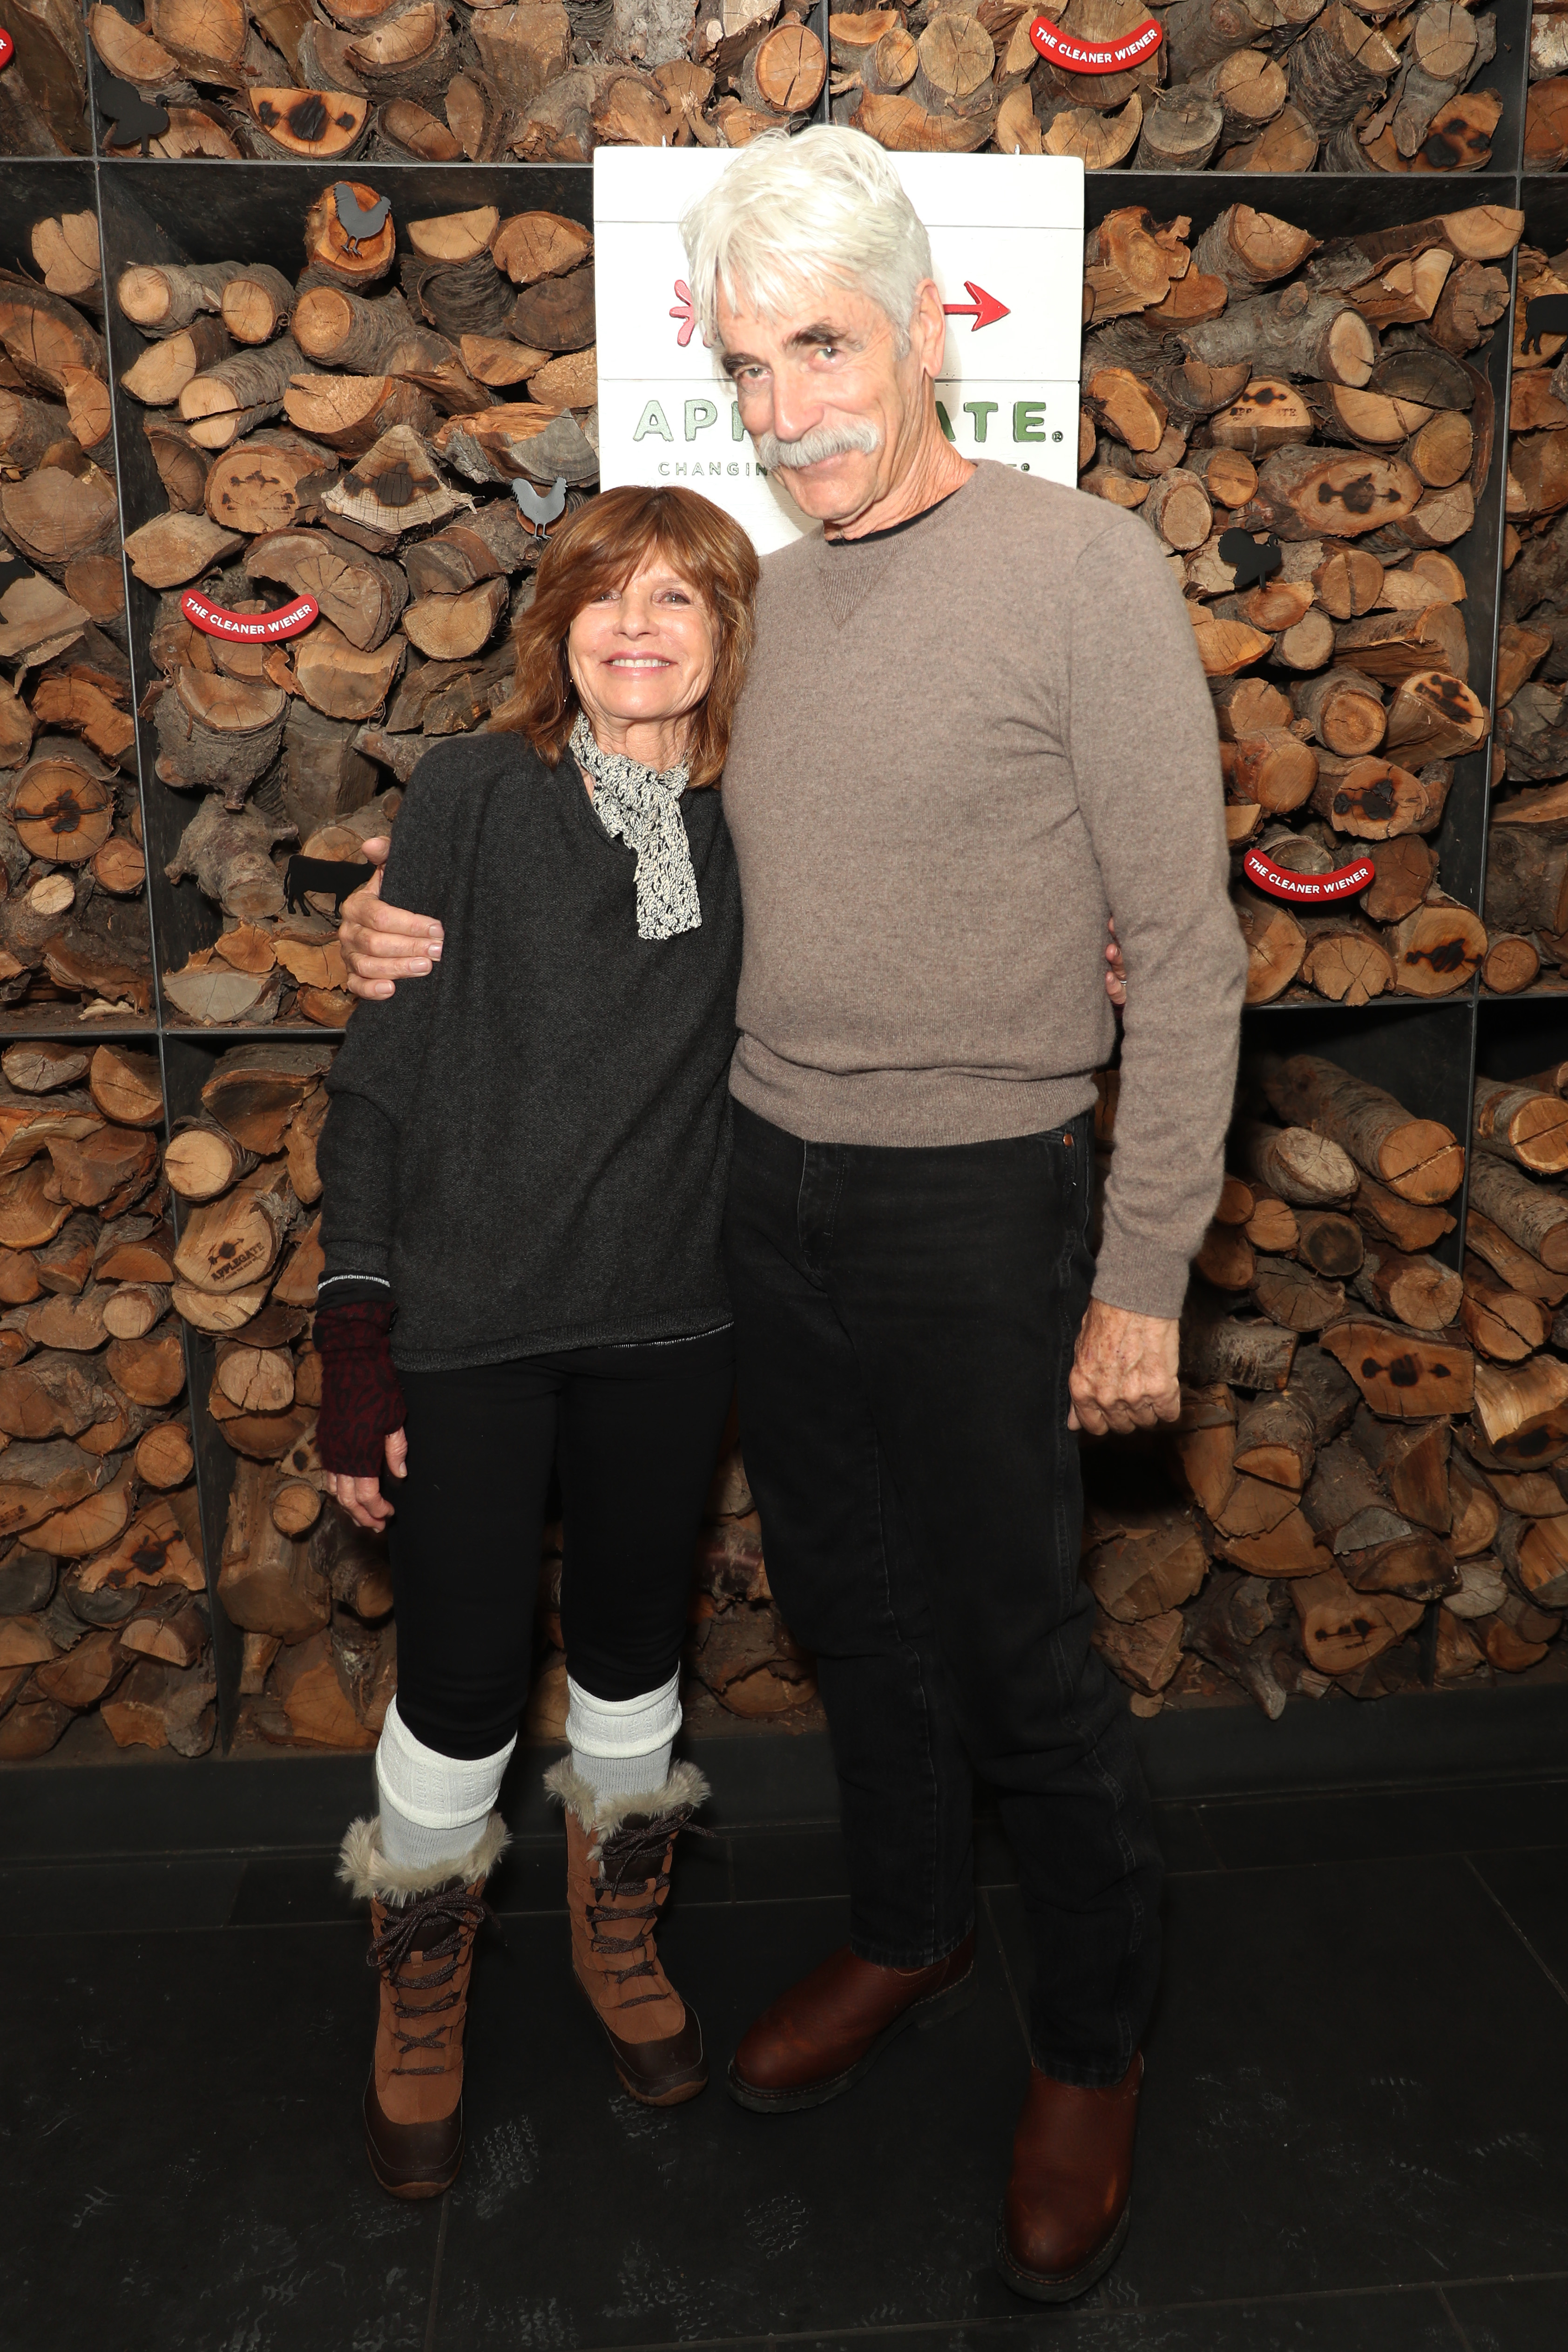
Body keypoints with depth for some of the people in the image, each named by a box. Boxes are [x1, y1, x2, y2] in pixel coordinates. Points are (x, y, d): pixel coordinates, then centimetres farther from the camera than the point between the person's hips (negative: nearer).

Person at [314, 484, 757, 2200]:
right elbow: (382, 1070, -6)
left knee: (631, 1637, 17)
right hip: (468, 1325, -2)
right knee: (460, 1673, 6)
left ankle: (616, 1929, 43)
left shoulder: (753, 828, 0)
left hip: (670, 1319, 3)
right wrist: (355, 1341, -8)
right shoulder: (473, 795, -7)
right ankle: (421, 1992, 34)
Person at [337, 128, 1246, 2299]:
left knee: (1019, 1652, 7)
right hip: (765, 1183, 6)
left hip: (970, 1207, -6)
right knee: (853, 1607, 19)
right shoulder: (775, 593, 8)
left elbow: (1185, 950, -11)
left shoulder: (1083, 566, -11)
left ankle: (1094, 2050, 31)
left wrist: (1144, 1277, -13)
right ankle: (909, 1937, 43)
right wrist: (445, 932, 1)